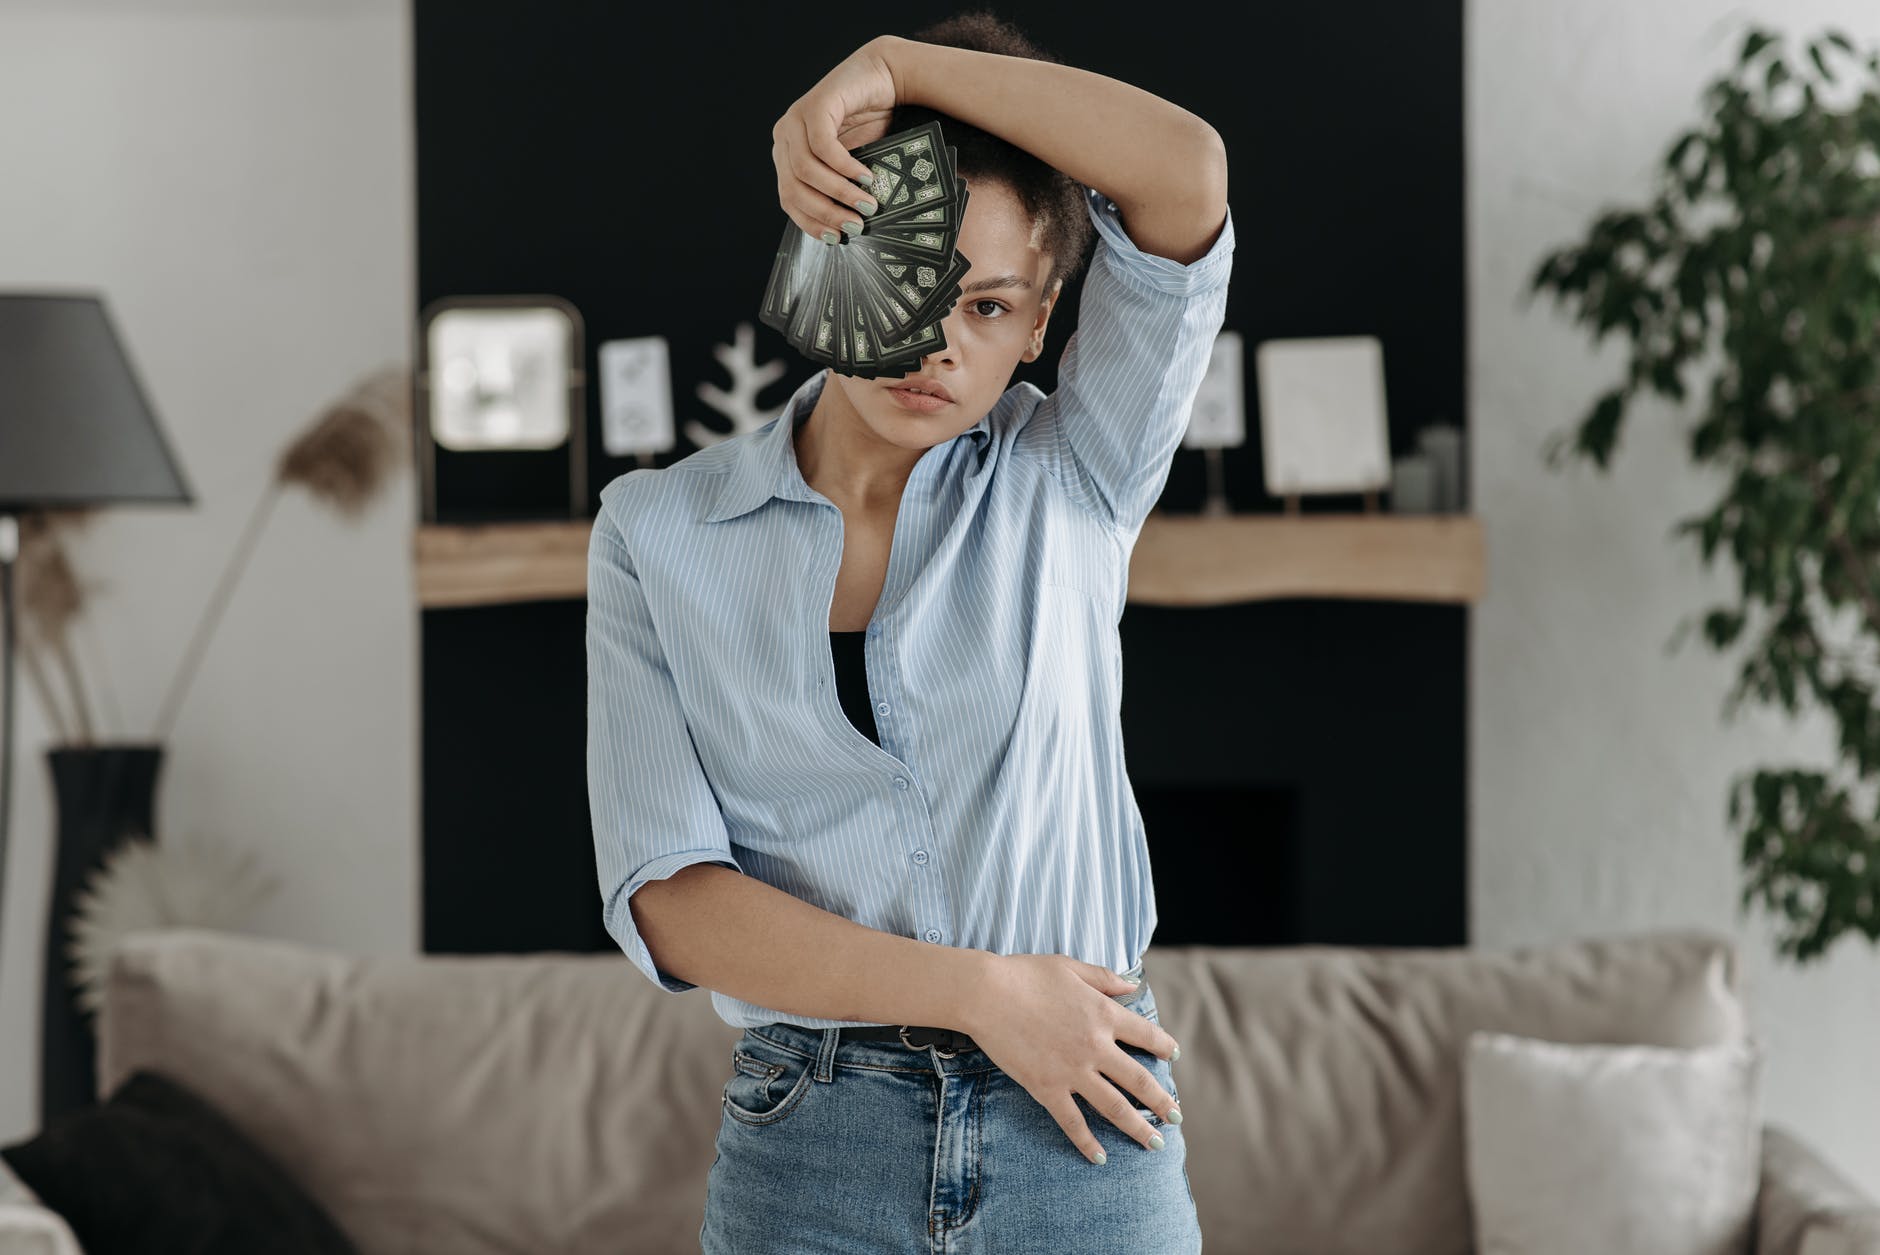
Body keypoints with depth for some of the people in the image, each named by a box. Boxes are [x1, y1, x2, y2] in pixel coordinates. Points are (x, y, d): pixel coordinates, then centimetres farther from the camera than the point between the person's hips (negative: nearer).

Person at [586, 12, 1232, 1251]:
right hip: (811, 1155, 0)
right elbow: (670, 902, -6)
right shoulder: (658, 535, 2)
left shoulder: (1069, 484, 2)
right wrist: (984, 992, -13)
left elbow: (1187, 171, -11)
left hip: (1087, 1146, 0)